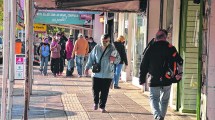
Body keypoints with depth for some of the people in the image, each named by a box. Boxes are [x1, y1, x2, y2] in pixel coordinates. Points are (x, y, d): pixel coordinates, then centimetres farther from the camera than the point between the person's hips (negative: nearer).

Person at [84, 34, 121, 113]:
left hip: (107, 75, -1)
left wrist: (114, 59, -23)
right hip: (96, 73, 1)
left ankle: (102, 106, 16)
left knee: (104, 92, 3)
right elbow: (91, 58, 7)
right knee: (95, 90, 3)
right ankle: (96, 102, 30)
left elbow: (118, 59, -1)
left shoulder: (112, 49, -1)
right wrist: (87, 67, 0)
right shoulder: (96, 48, 2)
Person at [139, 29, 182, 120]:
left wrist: (142, 79, 9)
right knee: (164, 100, 17)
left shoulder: (150, 49, -1)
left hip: (153, 80, -1)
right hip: (167, 81, 1)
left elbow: (143, 65, 1)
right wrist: (178, 75, 14)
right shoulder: (171, 49, 0)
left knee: (154, 98, 6)